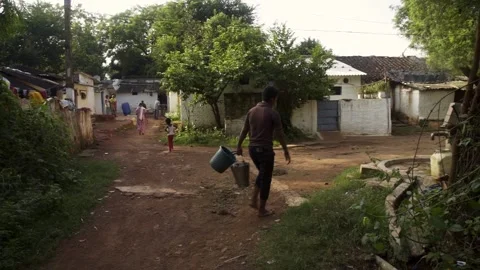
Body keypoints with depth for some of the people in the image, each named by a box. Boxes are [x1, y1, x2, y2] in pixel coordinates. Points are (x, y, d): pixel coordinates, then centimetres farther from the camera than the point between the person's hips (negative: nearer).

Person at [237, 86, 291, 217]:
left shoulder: (251, 111, 6)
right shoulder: (273, 113, -13)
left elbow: (244, 131, 12)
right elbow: (280, 134, -10)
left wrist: (239, 146, 21)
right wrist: (286, 151, 0)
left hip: (252, 149, 7)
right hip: (265, 150, -7)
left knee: (262, 174, 27)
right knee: (266, 179, 6)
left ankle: (254, 200, 22)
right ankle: (262, 210, 14)